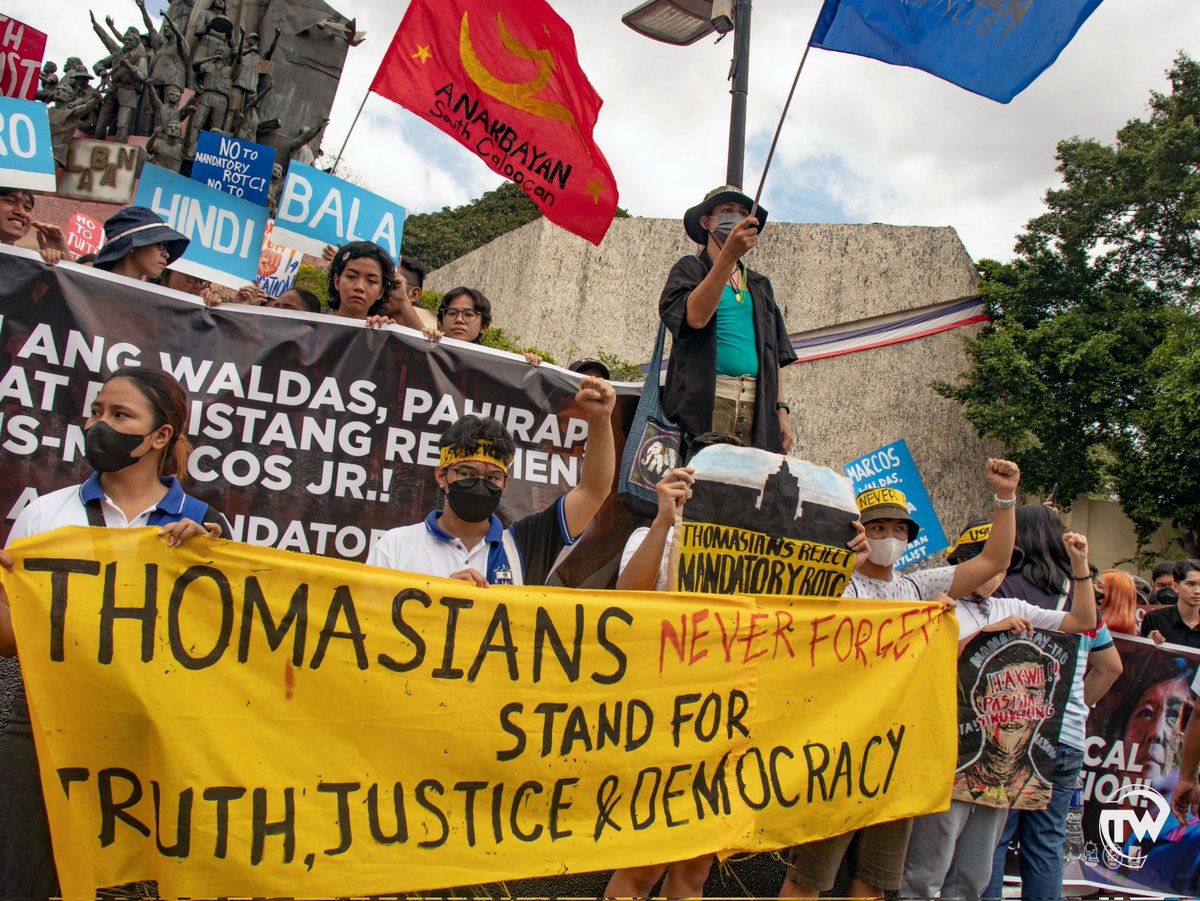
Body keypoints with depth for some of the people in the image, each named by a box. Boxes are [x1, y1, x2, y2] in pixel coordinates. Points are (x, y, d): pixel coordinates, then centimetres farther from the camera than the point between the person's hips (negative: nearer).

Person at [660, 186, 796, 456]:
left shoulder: (760, 286, 26)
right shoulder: (690, 269, 11)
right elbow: (695, 316, -11)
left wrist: (780, 409, 11)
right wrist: (729, 255, -18)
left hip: (758, 406, 5)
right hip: (708, 401, -4)